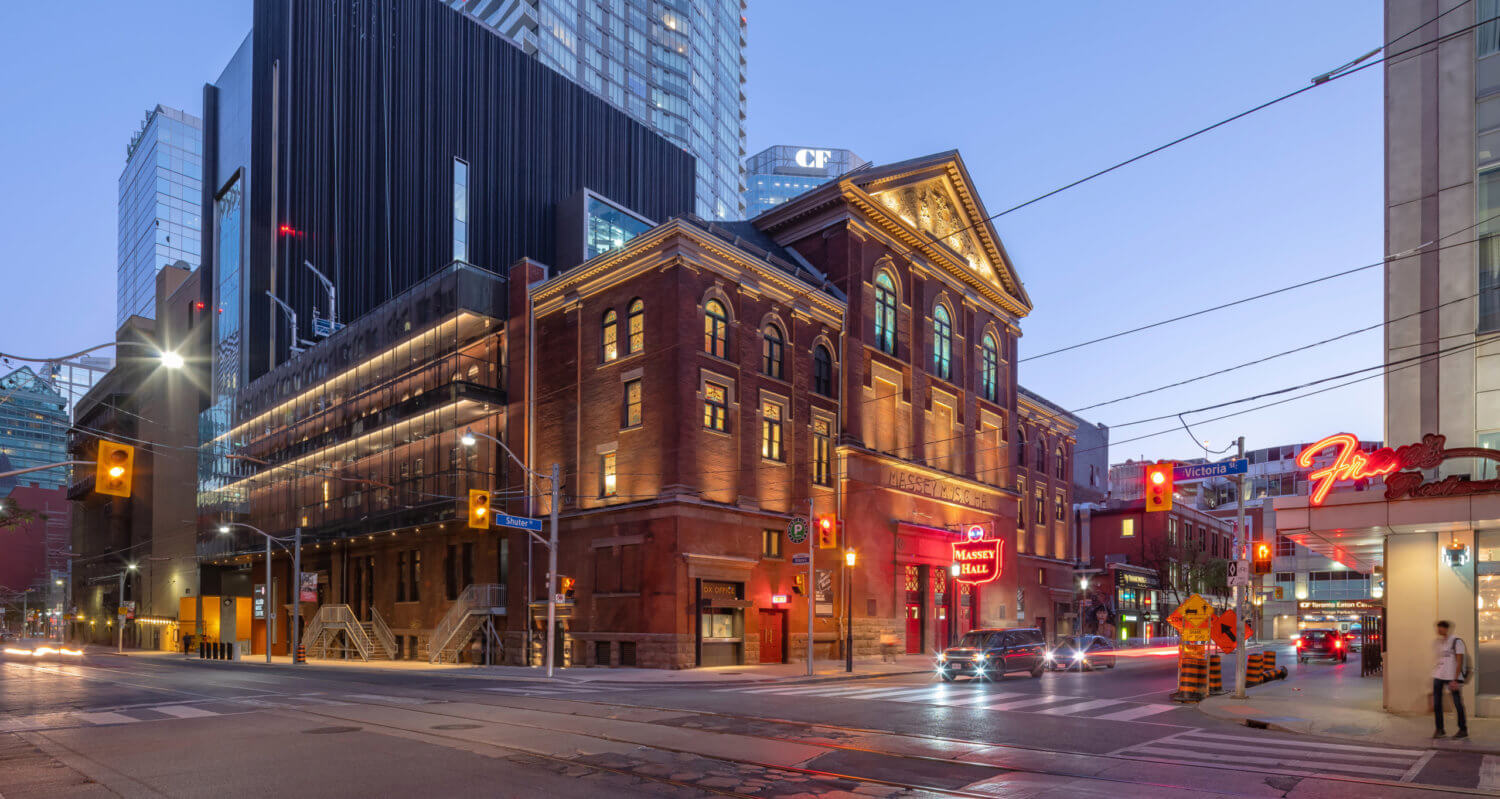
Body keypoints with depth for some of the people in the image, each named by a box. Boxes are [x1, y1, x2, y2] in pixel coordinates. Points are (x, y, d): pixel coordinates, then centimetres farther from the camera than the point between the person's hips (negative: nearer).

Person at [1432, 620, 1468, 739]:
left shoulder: (1456, 641, -5)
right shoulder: (1436, 643, 13)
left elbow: (1459, 662, -9)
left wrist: (1455, 680, -13)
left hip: (1452, 678, -6)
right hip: (1438, 676, 6)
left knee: (1457, 703, 1)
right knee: (1436, 703, 3)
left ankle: (1463, 730, 12)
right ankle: (1439, 729, 12)